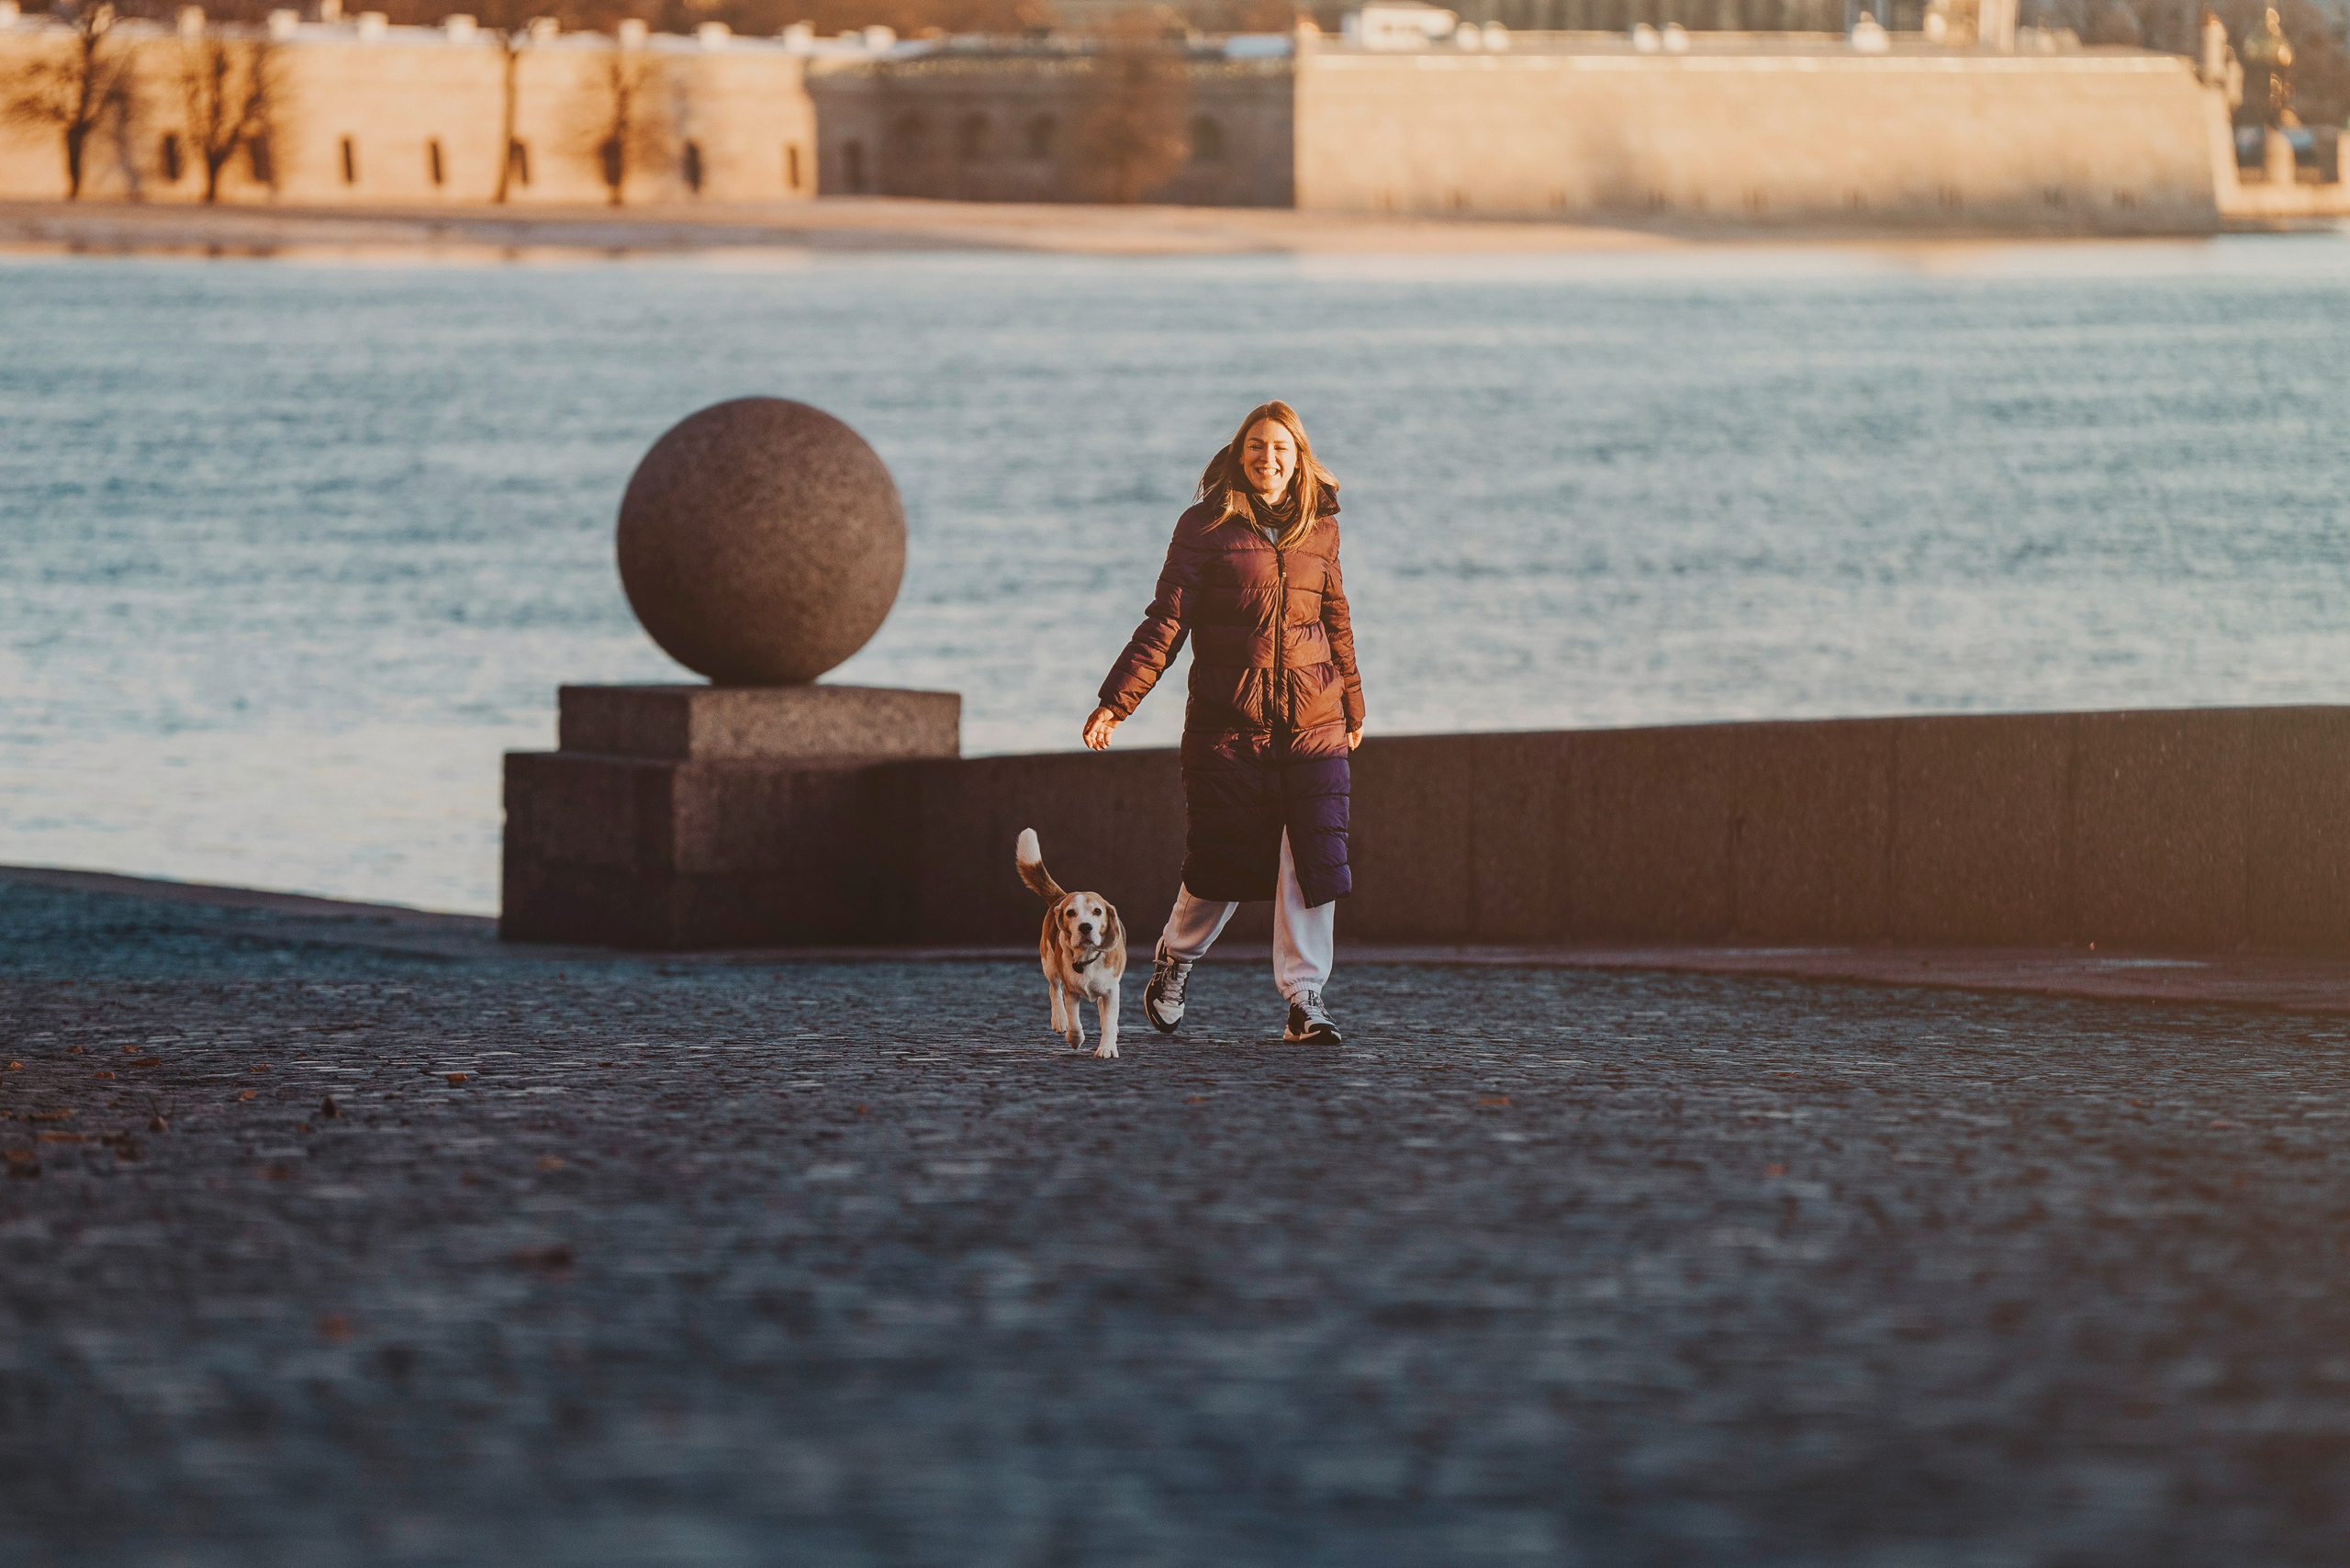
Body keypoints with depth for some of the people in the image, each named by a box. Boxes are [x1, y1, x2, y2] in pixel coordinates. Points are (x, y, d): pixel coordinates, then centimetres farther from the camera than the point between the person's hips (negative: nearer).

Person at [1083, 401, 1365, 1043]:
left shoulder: (1320, 531, 10)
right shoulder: (1206, 527, -1)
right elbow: (1166, 622, -4)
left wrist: (1353, 706, 28)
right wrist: (1115, 701, -12)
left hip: (1312, 724, 3)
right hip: (1229, 721, -3)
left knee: (1313, 859, -6)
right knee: (1221, 860, -1)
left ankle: (1305, 1000, 0)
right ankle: (1175, 960, 27)